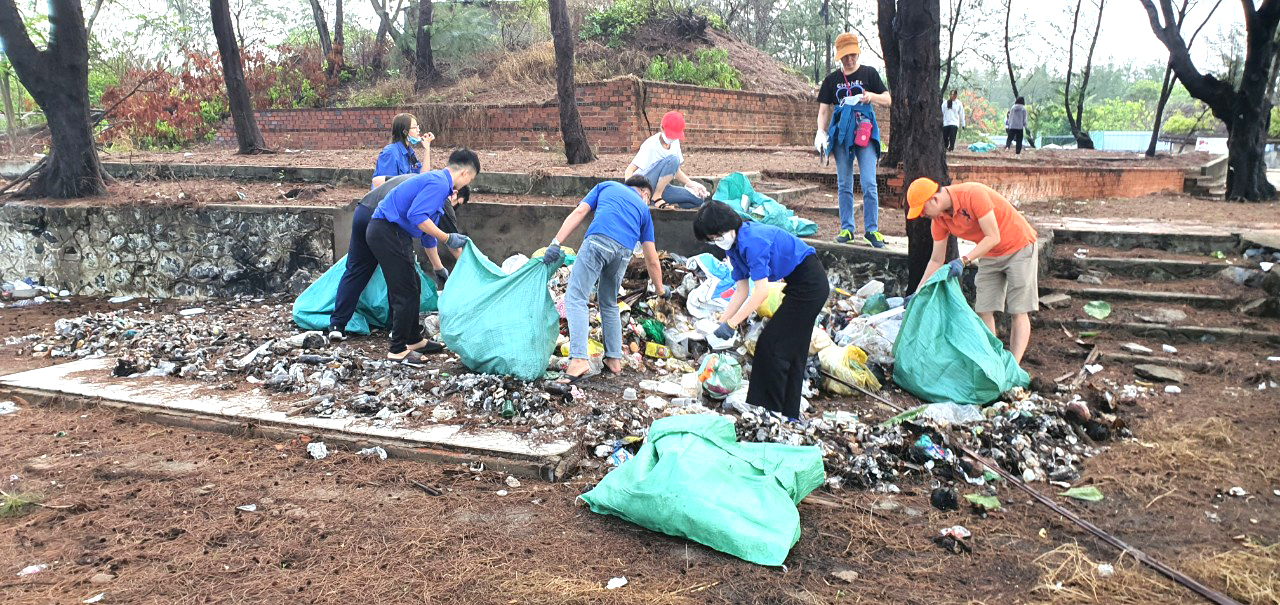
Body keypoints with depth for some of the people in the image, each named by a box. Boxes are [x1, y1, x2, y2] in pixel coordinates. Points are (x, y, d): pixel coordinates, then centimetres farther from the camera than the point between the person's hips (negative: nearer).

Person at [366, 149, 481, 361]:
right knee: (406, 292, -4)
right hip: (388, 234, -11)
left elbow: (427, 228, 27)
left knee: (412, 287, 20)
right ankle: (398, 350, 6)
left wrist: (438, 267, 33)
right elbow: (417, 216, -27)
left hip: (389, 233, 11)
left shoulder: (437, 182, 20)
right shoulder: (439, 184, -13)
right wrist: (448, 239, -19)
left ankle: (414, 339, 33)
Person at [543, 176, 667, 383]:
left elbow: (579, 212, 13)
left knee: (576, 297, -5)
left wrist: (556, 242, 6)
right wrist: (661, 290, 43)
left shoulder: (606, 186, 31)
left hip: (599, 239, -3)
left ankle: (579, 360, -21)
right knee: (609, 303, 23)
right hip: (624, 250, 3)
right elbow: (652, 260, 32)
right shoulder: (644, 209, 33)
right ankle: (614, 359, 24)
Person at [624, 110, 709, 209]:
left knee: (698, 199, -10)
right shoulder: (650, 145, -18)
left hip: (660, 186, 7)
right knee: (672, 159, -29)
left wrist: (692, 185, -1)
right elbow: (629, 171, -23)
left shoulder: (675, 142, 2)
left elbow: (676, 171, 13)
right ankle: (656, 197, -24)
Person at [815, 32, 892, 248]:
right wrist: (821, 132, -5)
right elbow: (824, 110, 11)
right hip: (841, 134, 2)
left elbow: (888, 100, 6)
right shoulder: (832, 79, 10)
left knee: (869, 184, -8)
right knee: (844, 185, 6)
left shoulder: (869, 73, 6)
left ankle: (872, 229, -1)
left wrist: (872, 96, -15)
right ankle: (847, 228, 14)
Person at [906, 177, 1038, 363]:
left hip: (1019, 247, -7)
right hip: (990, 255, 7)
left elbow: (993, 237, -28)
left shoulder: (973, 194, -30)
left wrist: (963, 261, -35)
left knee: (1019, 312, -7)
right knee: (984, 310, -3)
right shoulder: (940, 219, -8)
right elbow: (936, 261, 0)